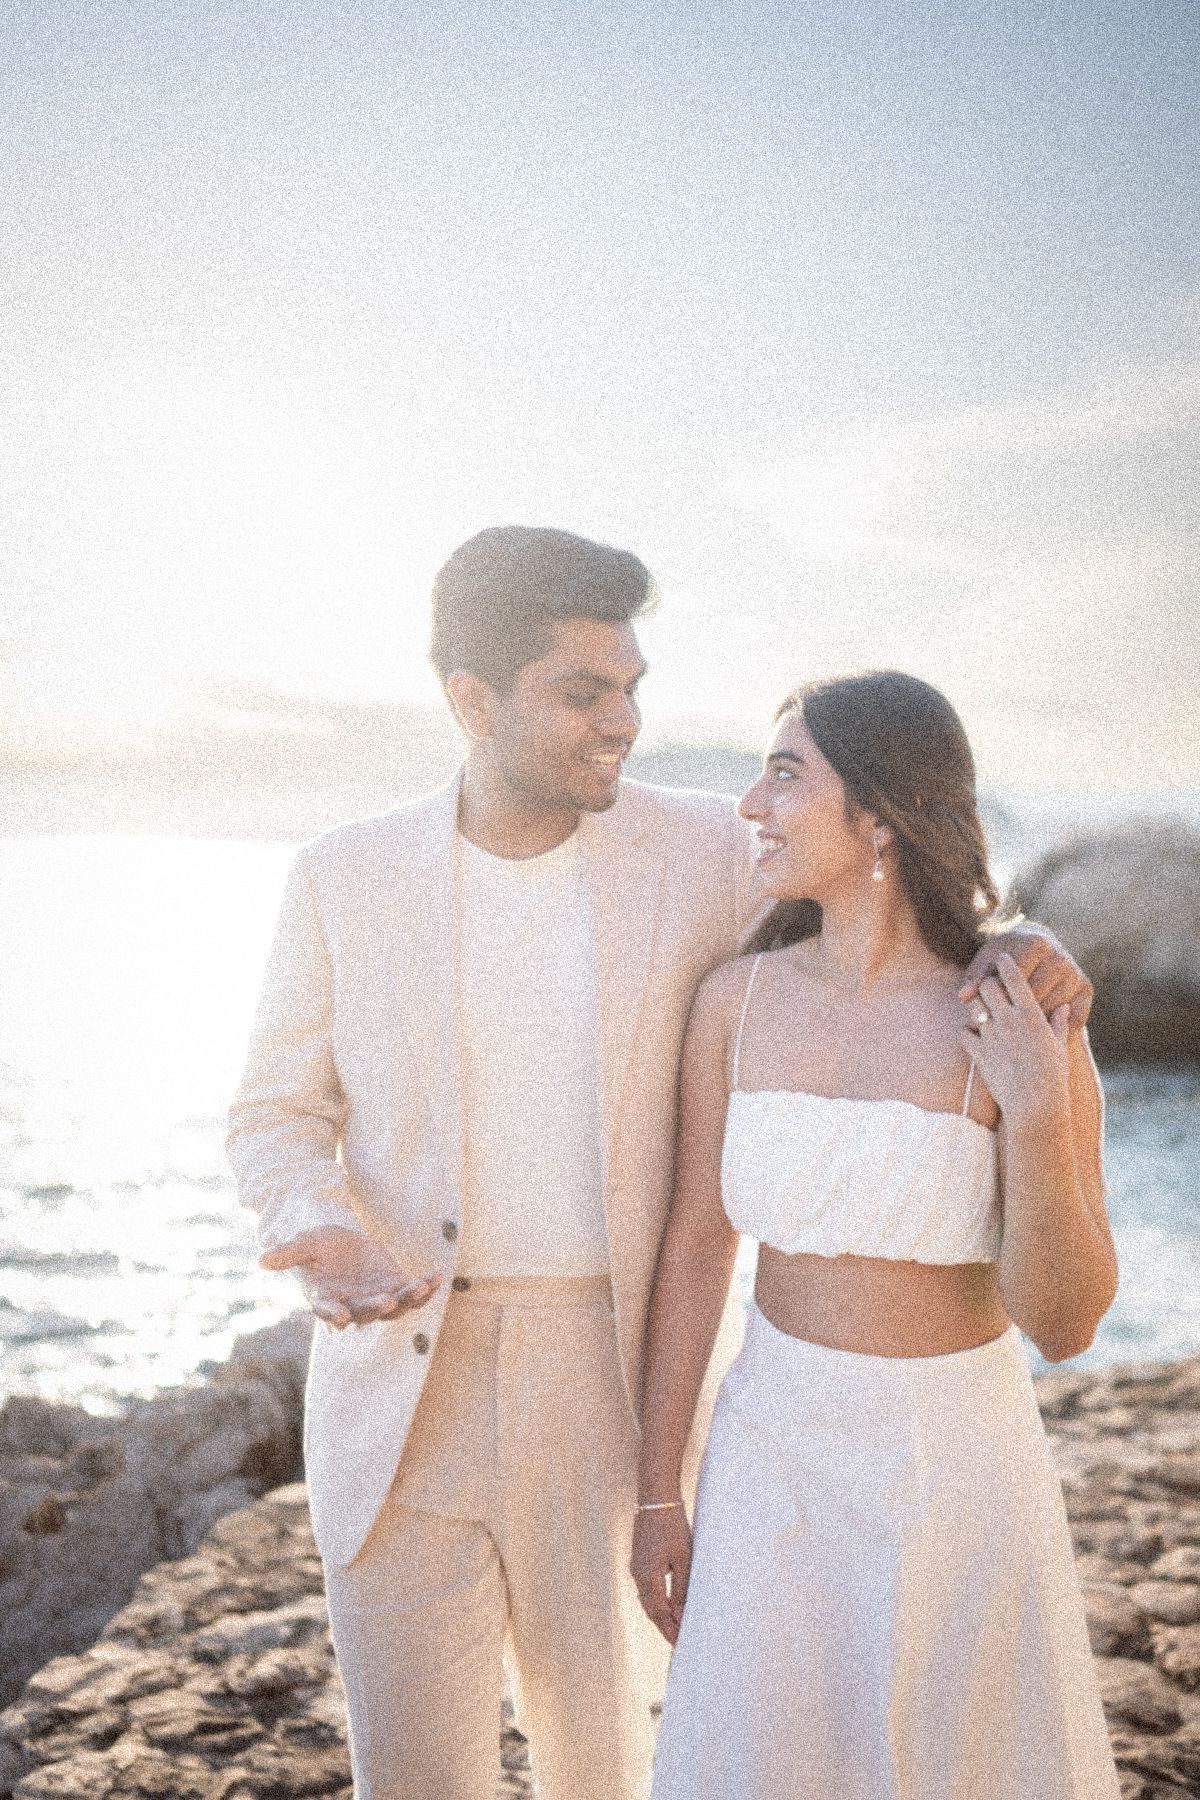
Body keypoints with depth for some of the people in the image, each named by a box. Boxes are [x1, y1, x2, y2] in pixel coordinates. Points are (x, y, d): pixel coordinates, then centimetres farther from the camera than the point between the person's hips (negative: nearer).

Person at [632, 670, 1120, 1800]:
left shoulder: (1029, 1027, -16)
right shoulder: (738, 999, -7)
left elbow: (1063, 1323, -13)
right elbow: (694, 1251, -1)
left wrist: (1036, 1117, -28)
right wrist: (657, 1495, 2)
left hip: (960, 1463, -2)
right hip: (778, 1453, 2)